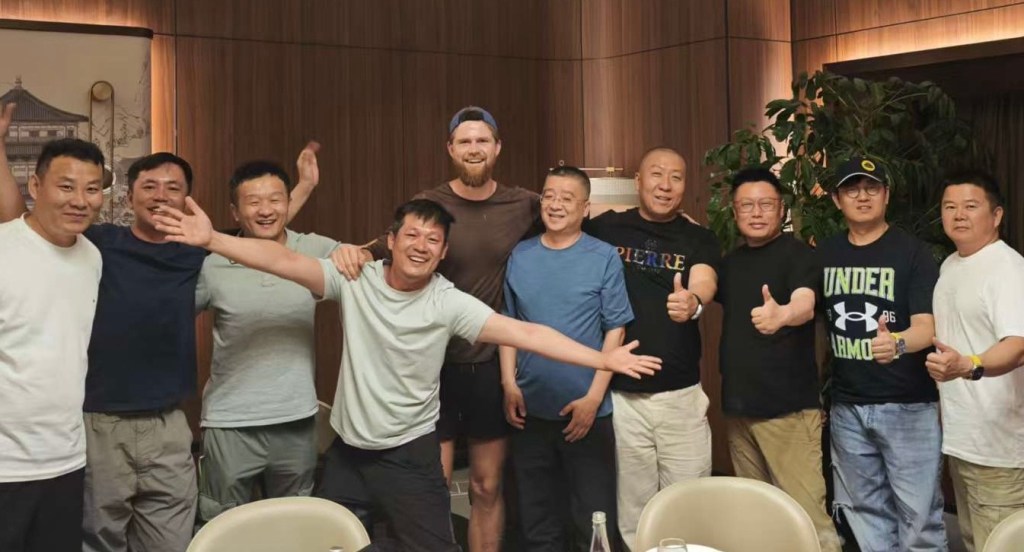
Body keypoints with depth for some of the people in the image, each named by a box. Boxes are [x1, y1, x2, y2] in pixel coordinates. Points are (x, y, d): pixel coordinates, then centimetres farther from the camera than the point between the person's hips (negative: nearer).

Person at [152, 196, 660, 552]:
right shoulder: (353, 280, -9)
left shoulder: (448, 304, -12)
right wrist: (211, 240, -32)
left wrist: (601, 359, -25)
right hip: (347, 450, 2)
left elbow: (523, 333, -18)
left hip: (409, 454, -2)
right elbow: (284, 261, -18)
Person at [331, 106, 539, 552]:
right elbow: (383, 251, -8)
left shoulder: (524, 206, 1)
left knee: (487, 488, 14)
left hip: (491, 364, 2)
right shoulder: (427, 206, -6)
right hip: (436, 363, -2)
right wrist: (354, 251, -29)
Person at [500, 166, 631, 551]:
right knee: (537, 518, 15)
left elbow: (615, 329, -6)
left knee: (593, 519, 5)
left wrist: (593, 397, -12)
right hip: (530, 410, 3)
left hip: (587, 410, -3)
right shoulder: (520, 256, 5)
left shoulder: (604, 258, -4)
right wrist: (509, 385, 0)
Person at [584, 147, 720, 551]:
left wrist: (693, 303, -39)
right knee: (632, 512, 9)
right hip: (619, 394, 0)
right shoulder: (604, 229, 3)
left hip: (681, 394, 1)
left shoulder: (699, 240, 3)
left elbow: (704, 283, -16)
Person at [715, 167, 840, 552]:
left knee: (808, 515, -12)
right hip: (738, 408, 7)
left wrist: (781, 314, -49)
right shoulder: (730, 261, 11)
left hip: (789, 408, -7)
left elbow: (806, 305, -28)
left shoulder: (797, 254, -9)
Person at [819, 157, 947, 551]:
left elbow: (927, 326, -14)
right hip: (846, 406, 4)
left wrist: (897, 343, -36)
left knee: (918, 513, -1)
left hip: (907, 405, -4)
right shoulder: (824, 255, 7)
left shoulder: (913, 252, -6)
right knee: (864, 511, 14)